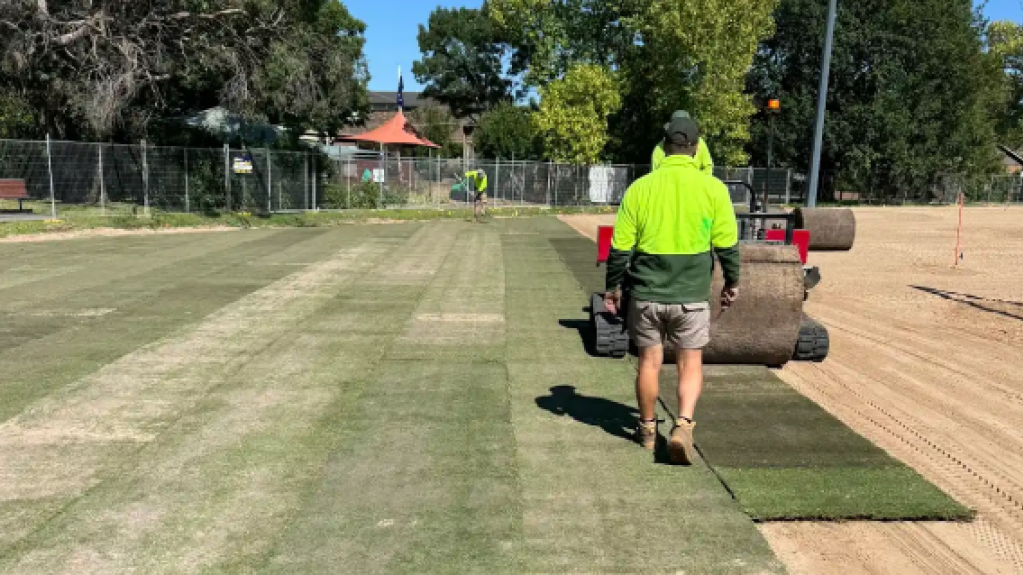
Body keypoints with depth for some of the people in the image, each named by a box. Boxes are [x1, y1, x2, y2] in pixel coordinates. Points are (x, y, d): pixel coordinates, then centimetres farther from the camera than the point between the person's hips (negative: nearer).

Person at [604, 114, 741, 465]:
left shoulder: (640, 188, -2)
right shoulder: (713, 188, -4)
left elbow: (621, 246, -1)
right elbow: (727, 244, 0)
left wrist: (613, 287, 10)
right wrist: (732, 282, 16)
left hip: (647, 293, 1)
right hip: (691, 295, -1)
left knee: (649, 361, 13)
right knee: (690, 363, 11)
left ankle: (647, 430, 27)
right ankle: (683, 425, -6)